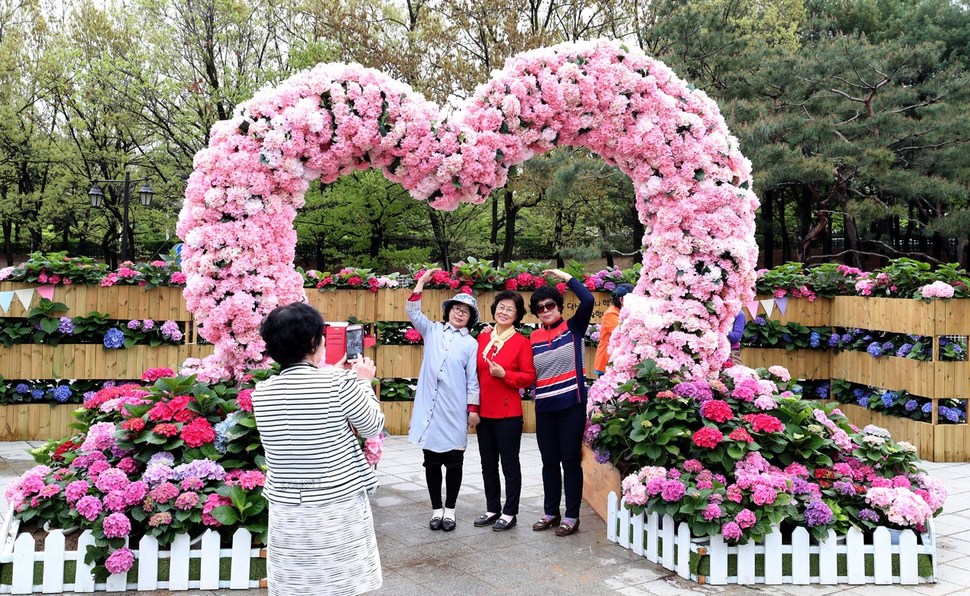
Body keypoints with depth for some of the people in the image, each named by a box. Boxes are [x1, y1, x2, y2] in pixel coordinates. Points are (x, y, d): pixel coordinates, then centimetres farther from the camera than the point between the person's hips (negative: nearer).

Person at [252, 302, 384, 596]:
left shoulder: (262, 392, -2)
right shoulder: (339, 384, -14)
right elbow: (373, 427, -1)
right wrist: (363, 382, 11)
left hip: (286, 509, 4)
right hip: (339, 506, -3)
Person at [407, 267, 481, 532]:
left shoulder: (471, 344, 4)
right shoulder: (432, 331, 10)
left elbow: (473, 379, 2)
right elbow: (412, 312, 2)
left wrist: (473, 409, -3)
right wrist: (422, 281, -2)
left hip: (455, 411, -1)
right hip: (430, 407, 2)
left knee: (454, 462, 7)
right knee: (432, 461, 9)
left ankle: (449, 510, 20)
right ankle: (436, 508, 21)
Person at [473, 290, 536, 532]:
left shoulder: (521, 342, -6)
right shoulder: (482, 338, 7)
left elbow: (529, 377, -6)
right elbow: (475, 373, 11)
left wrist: (504, 374, -20)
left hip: (508, 413, -5)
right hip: (484, 412, 5)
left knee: (509, 463, 5)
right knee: (488, 464, 14)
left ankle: (510, 513, 17)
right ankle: (492, 509, 28)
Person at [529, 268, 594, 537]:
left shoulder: (573, 328, -1)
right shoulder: (533, 338, 9)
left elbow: (588, 300, -16)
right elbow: (529, 373, 13)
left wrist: (565, 276, -10)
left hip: (572, 404, -4)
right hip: (544, 407, 4)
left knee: (570, 460, 2)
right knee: (549, 462, 12)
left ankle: (572, 516, 11)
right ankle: (550, 512, 25)